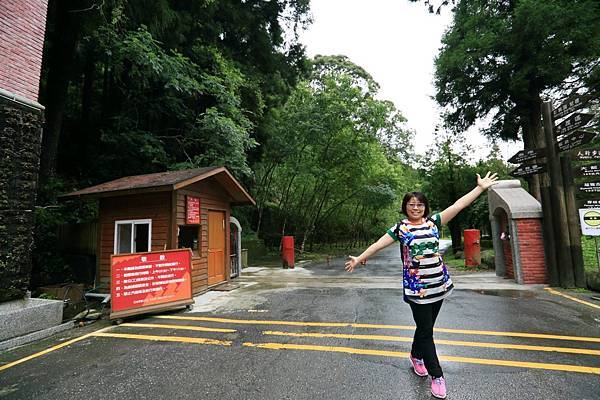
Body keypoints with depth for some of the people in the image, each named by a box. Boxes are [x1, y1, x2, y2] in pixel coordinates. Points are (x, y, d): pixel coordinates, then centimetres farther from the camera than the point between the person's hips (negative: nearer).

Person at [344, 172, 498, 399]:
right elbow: (379, 244, -8)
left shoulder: (433, 222, 4)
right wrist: (360, 258, -10)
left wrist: (480, 187, -1)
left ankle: (416, 356, 43)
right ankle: (437, 376, 18)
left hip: (438, 284, 4)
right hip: (416, 287, -4)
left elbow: (457, 206, 1)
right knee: (426, 331, 2)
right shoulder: (401, 228, -5)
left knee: (425, 326, 18)